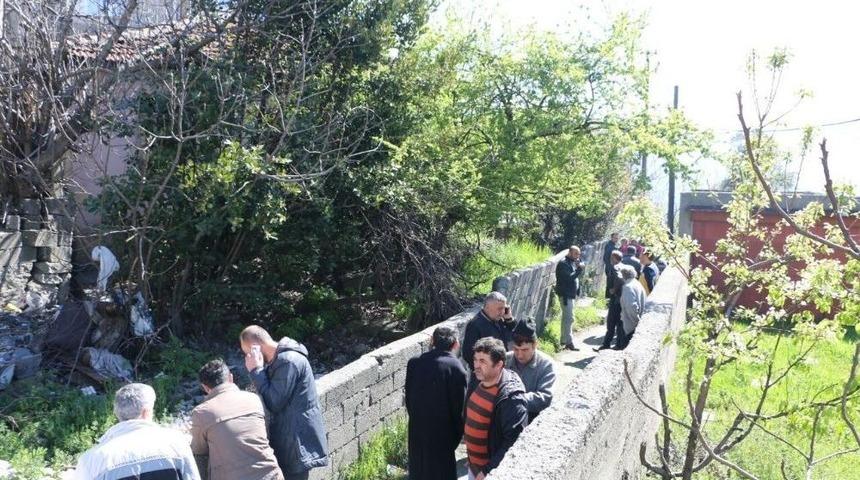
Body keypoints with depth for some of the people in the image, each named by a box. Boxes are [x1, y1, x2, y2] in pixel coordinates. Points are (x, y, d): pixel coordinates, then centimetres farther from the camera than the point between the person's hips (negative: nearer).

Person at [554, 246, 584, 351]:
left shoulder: (573, 262, 14)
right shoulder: (563, 264, -16)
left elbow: (576, 276, 17)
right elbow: (569, 277, -27)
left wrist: (580, 266, 4)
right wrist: (579, 269, -25)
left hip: (571, 294, 10)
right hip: (565, 294, -10)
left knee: (566, 318, 17)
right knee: (569, 318, -13)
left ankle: (564, 339, 26)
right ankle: (569, 342, -14)